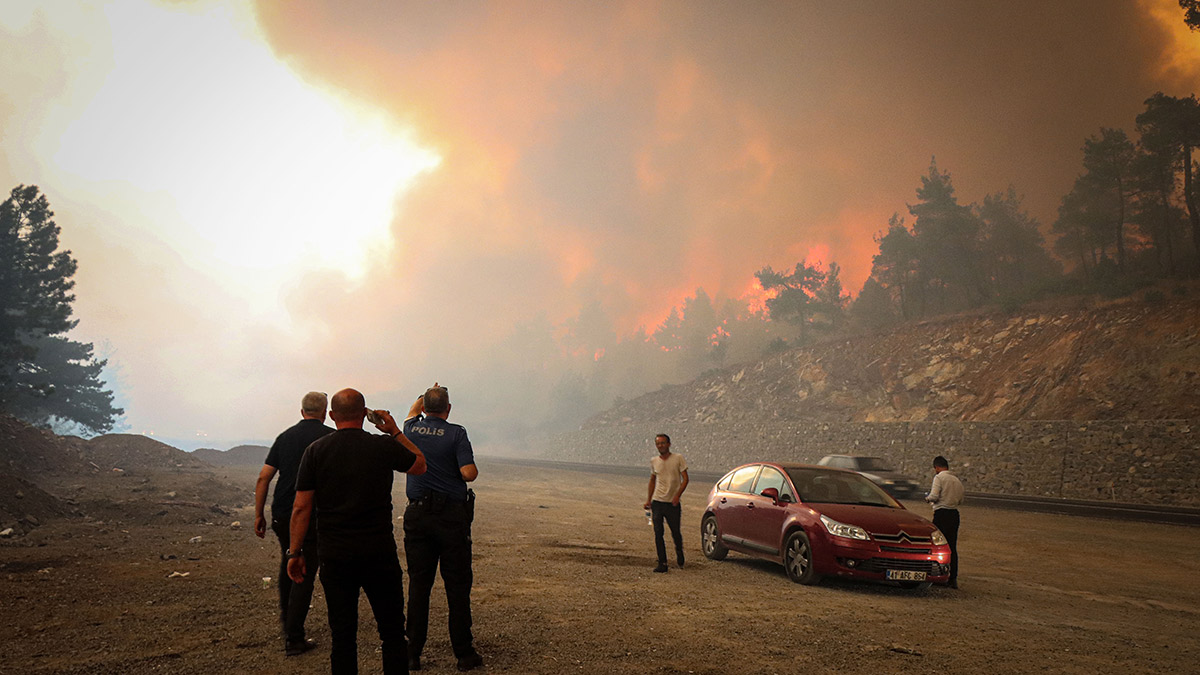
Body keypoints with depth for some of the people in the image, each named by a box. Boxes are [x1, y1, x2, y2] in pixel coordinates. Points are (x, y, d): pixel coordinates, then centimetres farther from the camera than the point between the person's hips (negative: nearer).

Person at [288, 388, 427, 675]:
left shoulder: (315, 450, -1)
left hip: (334, 556, 1)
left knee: (342, 635, 10)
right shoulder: (384, 447, -4)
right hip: (379, 552, -1)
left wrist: (295, 552, 6)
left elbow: (301, 507, -2)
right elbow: (420, 465, 16)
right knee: (392, 632, 11)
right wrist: (395, 431, 18)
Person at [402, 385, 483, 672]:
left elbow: (413, 411, 28)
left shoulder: (412, 430, 3)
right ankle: (464, 654, 11)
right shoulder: (456, 433, -9)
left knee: (418, 585, 9)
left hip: (417, 515, 3)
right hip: (452, 516, -3)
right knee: (457, 586, 4)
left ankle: (412, 654, 13)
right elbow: (469, 473, -17)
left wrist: (426, 395, 47)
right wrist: (474, 468, 7)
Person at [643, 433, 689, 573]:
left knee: (675, 532, 7)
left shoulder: (678, 458, -5)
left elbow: (685, 479, -5)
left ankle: (679, 552, 37)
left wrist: (677, 495, -18)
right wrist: (648, 500, 13)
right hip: (657, 502, 3)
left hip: (672, 503, -3)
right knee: (658, 533, -3)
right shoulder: (654, 461, 7)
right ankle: (662, 563, 5)